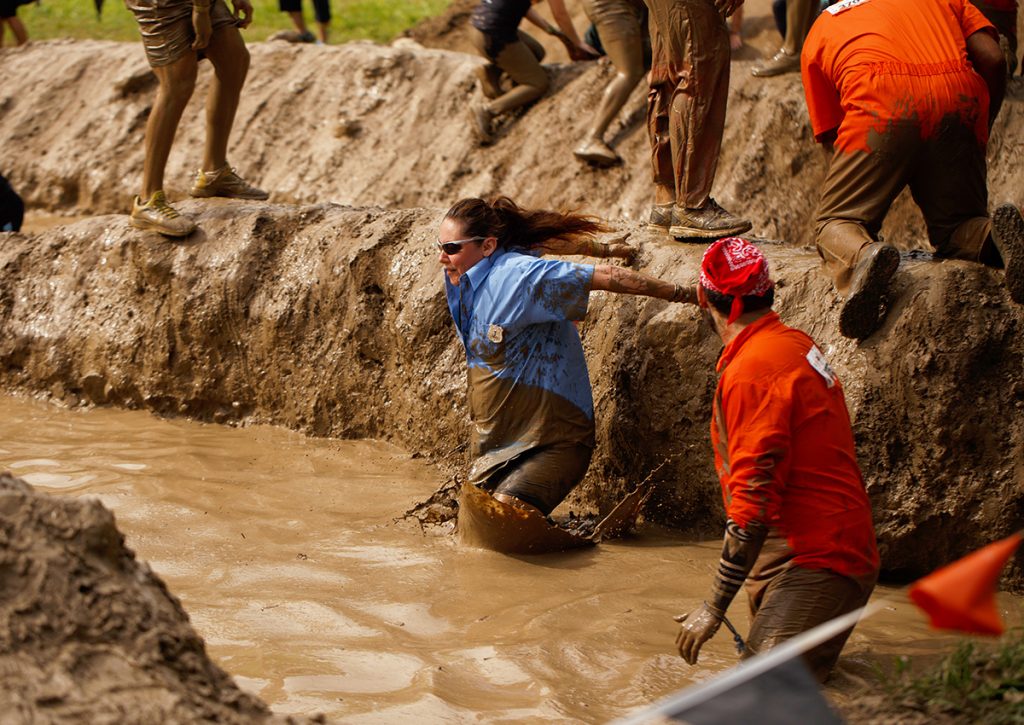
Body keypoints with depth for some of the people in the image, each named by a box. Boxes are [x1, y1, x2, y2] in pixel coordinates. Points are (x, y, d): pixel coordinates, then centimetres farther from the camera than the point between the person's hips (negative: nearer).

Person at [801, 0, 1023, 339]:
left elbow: (830, 136, 28)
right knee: (955, 227, 19)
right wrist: (979, 132, 29)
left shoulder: (819, 33, 30)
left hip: (882, 107, -2)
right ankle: (995, 235, -16)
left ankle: (861, 255, -25)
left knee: (835, 222, 10)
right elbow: (993, 60, 17)